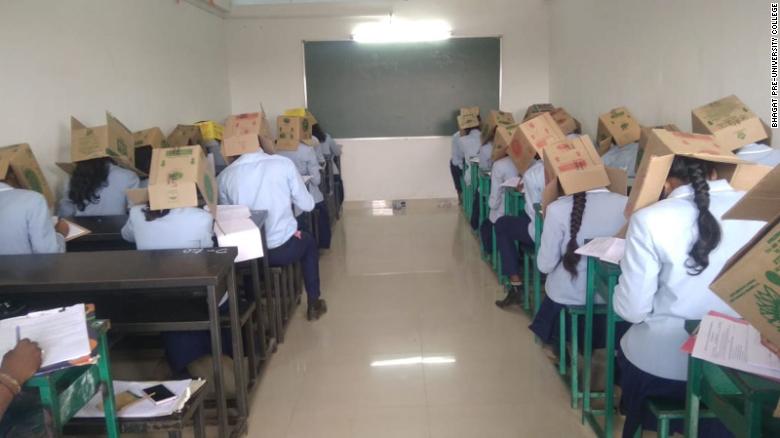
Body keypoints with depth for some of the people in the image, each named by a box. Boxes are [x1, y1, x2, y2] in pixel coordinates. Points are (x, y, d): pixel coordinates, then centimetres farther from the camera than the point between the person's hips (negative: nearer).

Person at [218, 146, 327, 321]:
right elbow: (307, 205, -2)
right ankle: (313, 304, 36)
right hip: (284, 249, -2)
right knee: (308, 241, 31)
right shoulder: (284, 164, -9)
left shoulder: (224, 176, -4)